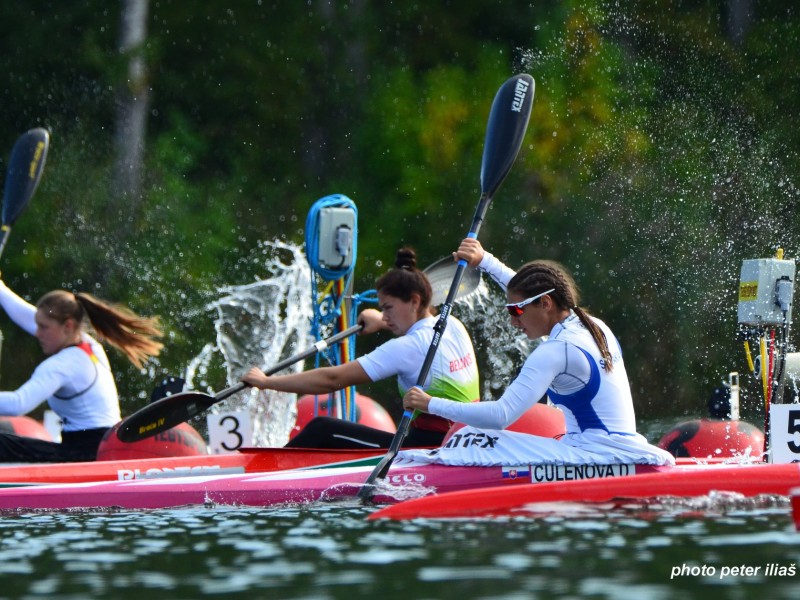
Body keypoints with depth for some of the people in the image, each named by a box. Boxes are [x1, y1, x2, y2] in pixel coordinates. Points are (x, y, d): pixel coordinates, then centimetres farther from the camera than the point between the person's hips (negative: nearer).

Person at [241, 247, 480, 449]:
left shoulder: (409, 347, -16)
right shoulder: (452, 325, 7)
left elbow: (332, 380, -16)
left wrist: (266, 382, -7)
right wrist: (381, 323, 48)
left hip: (431, 446, -10)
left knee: (323, 430, -6)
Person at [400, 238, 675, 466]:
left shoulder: (555, 351, -14)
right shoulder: (595, 328, 13)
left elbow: (501, 415, -20)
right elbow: (532, 291, 34)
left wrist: (431, 404, -13)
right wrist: (484, 260, 40)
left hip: (595, 457, -9)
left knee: (479, 441, -17)